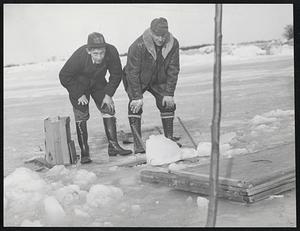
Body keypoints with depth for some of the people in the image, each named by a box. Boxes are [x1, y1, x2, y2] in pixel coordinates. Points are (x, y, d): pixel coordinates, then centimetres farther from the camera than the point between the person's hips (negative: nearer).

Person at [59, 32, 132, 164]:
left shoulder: (111, 52, -30)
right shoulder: (79, 56, -36)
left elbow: (116, 74, -12)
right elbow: (64, 76, -22)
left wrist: (108, 94, -15)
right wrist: (78, 95, -21)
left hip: (98, 83, 3)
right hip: (79, 84, -3)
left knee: (108, 110, -3)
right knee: (81, 116, -9)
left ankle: (113, 146, 4)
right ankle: (84, 152, -3)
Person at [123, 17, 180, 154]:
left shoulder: (173, 44, -19)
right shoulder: (138, 46, -32)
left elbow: (173, 70, -12)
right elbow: (132, 72, -27)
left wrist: (169, 93, -14)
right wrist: (137, 97, -28)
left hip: (159, 81, 4)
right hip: (137, 81, -4)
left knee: (167, 104, -3)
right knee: (135, 105, -18)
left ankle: (169, 138, 11)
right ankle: (137, 143, -14)